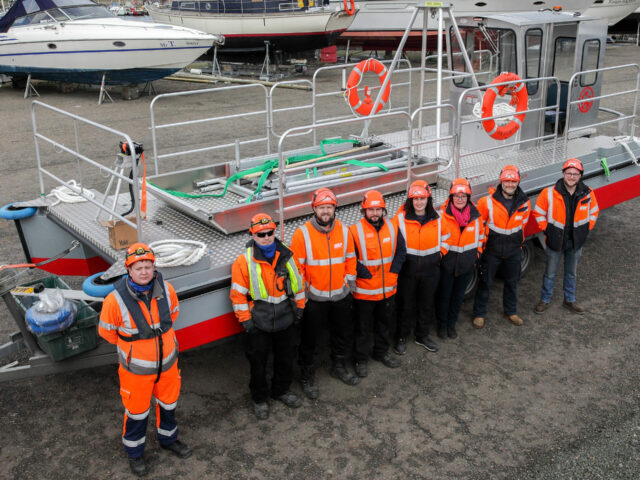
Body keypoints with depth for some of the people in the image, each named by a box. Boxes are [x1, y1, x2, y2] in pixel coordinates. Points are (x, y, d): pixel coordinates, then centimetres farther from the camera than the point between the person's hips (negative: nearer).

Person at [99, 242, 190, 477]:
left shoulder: (165, 289, -14)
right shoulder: (116, 299, -26)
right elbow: (106, 331, -8)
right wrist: (133, 345, 4)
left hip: (167, 361, 4)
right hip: (136, 367, -4)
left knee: (168, 403, 23)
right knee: (137, 411, 15)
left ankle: (168, 438, 51)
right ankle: (134, 452, 41)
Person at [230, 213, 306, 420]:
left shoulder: (286, 256, -1)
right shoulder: (244, 261, -12)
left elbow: (298, 281, 10)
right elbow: (238, 294, -9)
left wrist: (299, 307, 11)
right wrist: (245, 320, -10)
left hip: (286, 319, 4)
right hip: (258, 323, -3)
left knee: (286, 357, 19)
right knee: (258, 362, 10)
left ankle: (282, 390, 43)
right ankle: (260, 399, 31)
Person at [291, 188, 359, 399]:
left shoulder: (344, 231, -2)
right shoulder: (302, 234, -14)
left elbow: (350, 260, 9)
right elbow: (297, 267, -11)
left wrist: (349, 284, 9)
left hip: (340, 296, 4)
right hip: (314, 298, -4)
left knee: (344, 334, 20)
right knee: (309, 339, 8)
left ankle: (338, 367, 44)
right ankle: (307, 376, 27)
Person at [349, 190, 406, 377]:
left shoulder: (392, 228, 0)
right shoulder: (355, 231, -16)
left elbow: (401, 251, 7)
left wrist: (393, 271, -4)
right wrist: (366, 274, -17)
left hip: (388, 289, 5)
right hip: (364, 290, -5)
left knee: (384, 323, 23)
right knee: (362, 327, 10)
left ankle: (381, 352, 43)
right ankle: (361, 360, 27)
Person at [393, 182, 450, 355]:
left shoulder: (437, 218, 0)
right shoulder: (400, 218, -10)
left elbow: (445, 237, 15)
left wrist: (440, 253, 5)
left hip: (430, 269, 3)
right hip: (407, 269, -3)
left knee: (427, 303, 15)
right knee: (405, 304, 7)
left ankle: (422, 335, 33)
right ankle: (401, 338, 23)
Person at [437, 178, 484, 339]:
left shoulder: (475, 215, -3)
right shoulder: (442, 215, -14)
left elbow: (481, 237, 12)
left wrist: (477, 254, 9)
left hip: (467, 265, 3)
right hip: (446, 264, -3)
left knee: (458, 296, 16)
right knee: (444, 295, 10)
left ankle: (452, 324, 35)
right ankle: (442, 324, 30)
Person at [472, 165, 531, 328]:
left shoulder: (524, 203, -5)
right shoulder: (488, 201, -16)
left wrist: (517, 241, 14)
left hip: (514, 251, 3)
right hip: (491, 250, -3)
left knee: (512, 282, 18)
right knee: (485, 282, 7)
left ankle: (511, 311, 38)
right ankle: (479, 314, 22)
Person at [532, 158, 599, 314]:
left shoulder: (588, 194, -5)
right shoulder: (550, 193, -15)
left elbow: (593, 213, 12)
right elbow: (538, 213, -4)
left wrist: (586, 229, 4)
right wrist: (547, 230, -8)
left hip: (576, 242, 3)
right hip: (555, 242, -3)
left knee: (571, 273, 19)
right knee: (550, 273, 10)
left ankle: (569, 300, 36)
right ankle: (545, 300, 27)